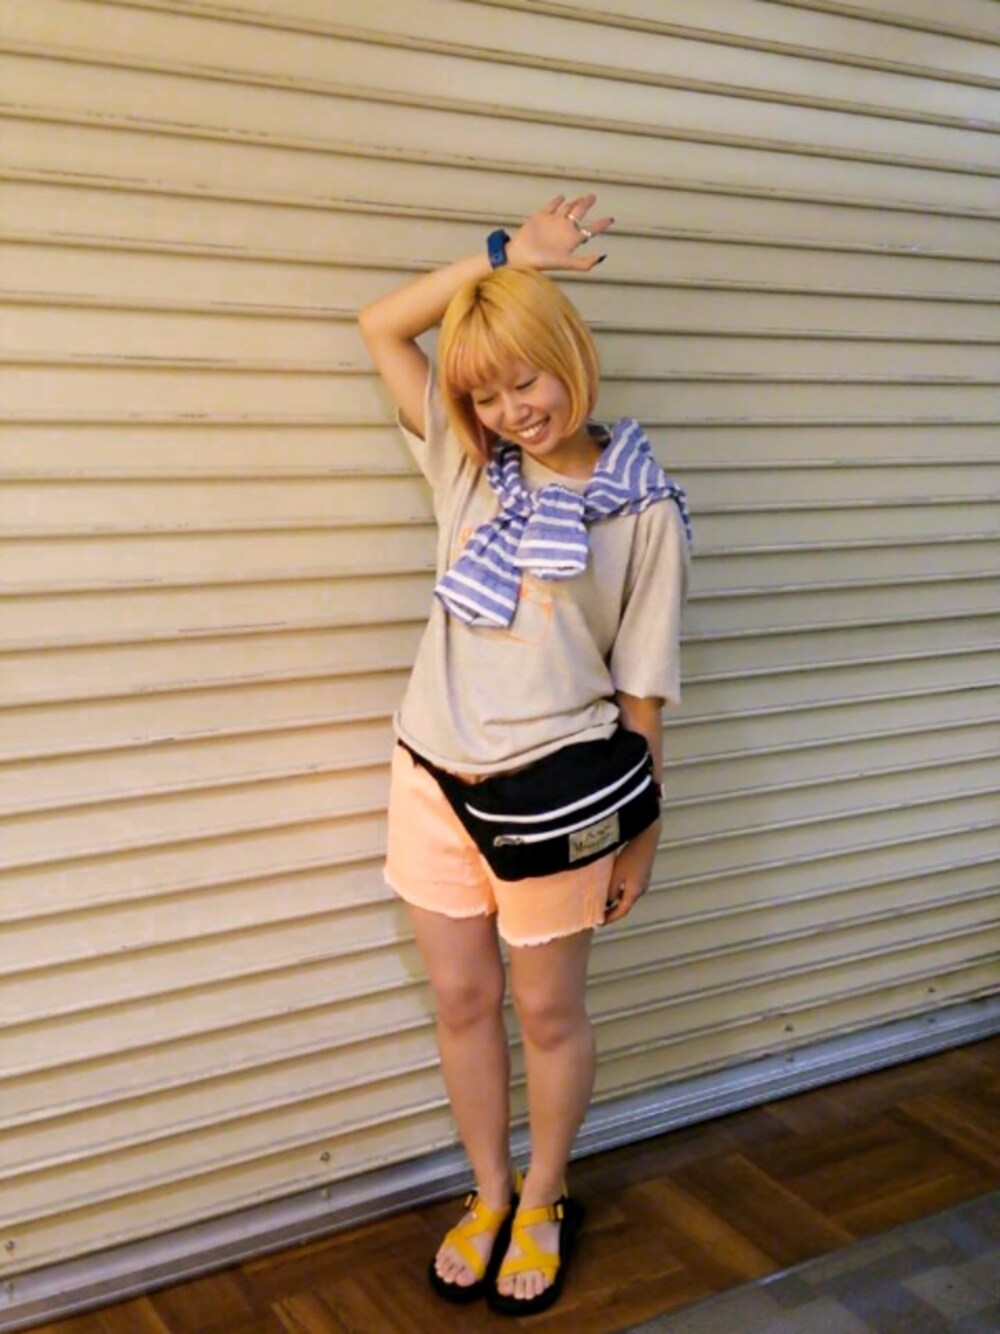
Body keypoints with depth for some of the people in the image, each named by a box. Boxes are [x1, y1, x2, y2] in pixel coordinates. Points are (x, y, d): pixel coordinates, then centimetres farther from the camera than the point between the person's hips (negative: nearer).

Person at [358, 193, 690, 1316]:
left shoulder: (643, 508, -8)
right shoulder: (466, 463, 3)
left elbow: (641, 685, -5)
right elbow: (381, 326, 5)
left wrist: (642, 829, -1)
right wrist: (504, 254, -1)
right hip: (433, 775, 4)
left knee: (548, 1012, 13)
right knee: (461, 1001, 16)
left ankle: (543, 1202, 38)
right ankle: (489, 1196, 38)